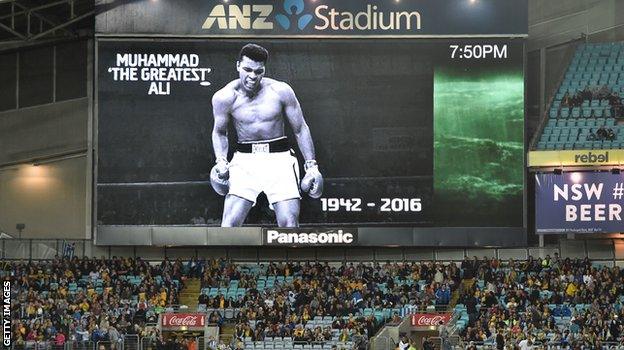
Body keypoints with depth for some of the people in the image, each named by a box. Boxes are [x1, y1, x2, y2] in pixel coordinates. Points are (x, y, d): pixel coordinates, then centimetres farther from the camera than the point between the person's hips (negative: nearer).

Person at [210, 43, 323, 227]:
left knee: (289, 222, -10)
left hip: (279, 157, 0)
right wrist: (221, 161, -3)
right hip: (245, 159, 0)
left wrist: (311, 165, 2)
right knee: (230, 222, -14)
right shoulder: (224, 97, -5)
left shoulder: (280, 91, -4)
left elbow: (300, 129, 6)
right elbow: (219, 132, 13)